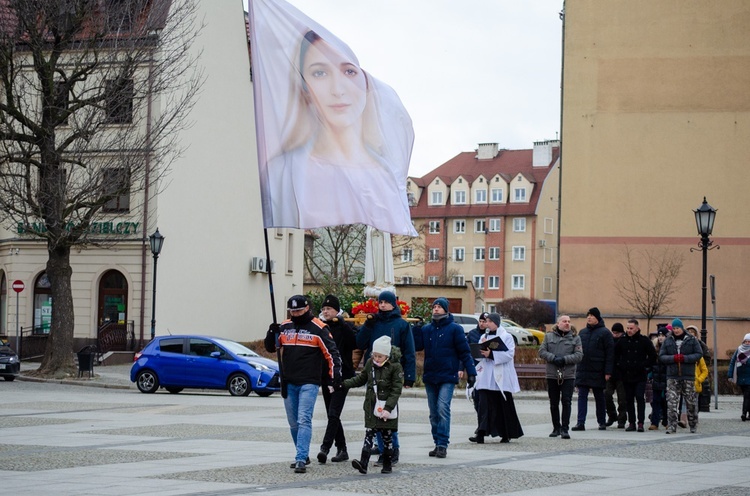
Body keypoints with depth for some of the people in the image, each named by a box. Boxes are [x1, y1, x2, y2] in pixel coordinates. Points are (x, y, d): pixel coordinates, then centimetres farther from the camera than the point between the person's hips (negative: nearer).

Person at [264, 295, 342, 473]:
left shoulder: (318, 328, -5)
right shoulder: (284, 327, 9)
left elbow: (331, 352, -3)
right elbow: (270, 348, 14)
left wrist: (335, 375, -10)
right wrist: (272, 333, -6)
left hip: (309, 383, -6)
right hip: (288, 383, 6)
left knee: (304, 420, -15)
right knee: (293, 423, 12)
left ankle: (301, 460, -19)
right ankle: (303, 455, 26)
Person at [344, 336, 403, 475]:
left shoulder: (395, 367, -10)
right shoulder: (370, 363, 5)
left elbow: (396, 390, -12)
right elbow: (361, 379, 19)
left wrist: (388, 408, -20)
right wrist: (343, 384, 9)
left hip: (387, 408, -3)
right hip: (371, 406, 3)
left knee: (387, 436, 7)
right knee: (369, 434, -6)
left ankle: (387, 465, 19)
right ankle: (363, 463, -16)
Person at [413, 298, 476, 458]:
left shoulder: (454, 329, -2)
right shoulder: (426, 329, 11)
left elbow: (465, 352, -3)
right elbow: (417, 346, 2)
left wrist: (471, 372, -8)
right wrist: (416, 329, -8)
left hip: (447, 377, -5)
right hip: (430, 377, 5)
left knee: (443, 408, -16)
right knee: (433, 413, 8)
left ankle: (443, 445, -17)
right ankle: (437, 444, 15)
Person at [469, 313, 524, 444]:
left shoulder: (506, 337, 1)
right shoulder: (484, 337, 16)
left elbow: (509, 354, -12)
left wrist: (491, 354, -21)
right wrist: (482, 347, -9)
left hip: (501, 377, -3)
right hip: (486, 376, 3)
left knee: (503, 406, 3)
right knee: (484, 404, -8)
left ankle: (507, 434, 15)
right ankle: (481, 434, -16)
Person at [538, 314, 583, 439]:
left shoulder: (575, 338, 5)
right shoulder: (549, 336, 8)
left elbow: (579, 355, -4)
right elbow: (541, 351, 1)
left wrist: (564, 359, -17)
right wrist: (553, 358, -14)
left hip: (568, 376, -2)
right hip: (552, 375, 2)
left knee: (566, 402, -8)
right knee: (553, 403, 8)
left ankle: (565, 429, -5)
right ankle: (556, 428, 19)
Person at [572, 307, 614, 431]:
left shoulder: (604, 332, -4)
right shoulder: (582, 332, 12)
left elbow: (610, 353, -8)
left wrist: (608, 372, -14)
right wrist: (576, 369, 9)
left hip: (597, 372, -4)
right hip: (582, 370, 4)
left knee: (599, 397, 8)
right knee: (582, 396, -3)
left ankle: (602, 422, 18)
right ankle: (581, 422, -6)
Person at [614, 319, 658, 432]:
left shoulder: (644, 341, -1)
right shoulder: (622, 341, 7)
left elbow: (653, 356, 4)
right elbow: (615, 356, 17)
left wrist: (645, 366, -3)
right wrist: (619, 367, 7)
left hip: (640, 376, -3)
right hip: (626, 376, 3)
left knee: (640, 398, -9)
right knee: (629, 399, 5)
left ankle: (640, 423, -7)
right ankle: (631, 422, 11)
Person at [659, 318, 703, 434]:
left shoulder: (691, 340, 3)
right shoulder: (668, 341, 9)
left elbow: (699, 354, 0)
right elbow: (661, 356, 6)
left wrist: (685, 358, -13)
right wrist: (673, 358, -12)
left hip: (688, 376, -1)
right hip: (672, 376, 1)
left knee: (690, 402, 7)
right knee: (671, 402, -8)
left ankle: (693, 424, 23)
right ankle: (671, 426, -8)